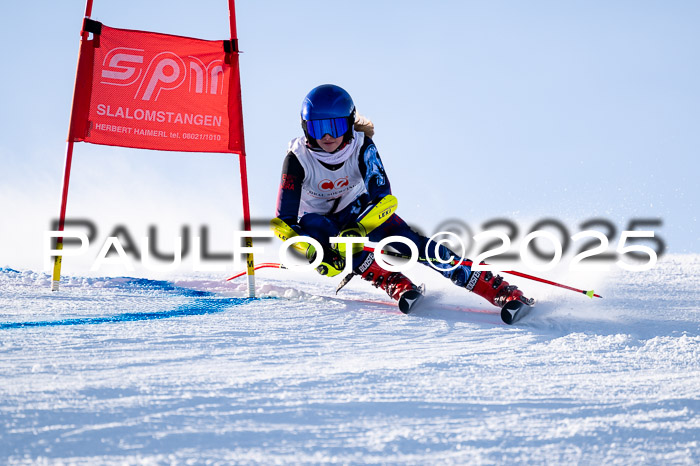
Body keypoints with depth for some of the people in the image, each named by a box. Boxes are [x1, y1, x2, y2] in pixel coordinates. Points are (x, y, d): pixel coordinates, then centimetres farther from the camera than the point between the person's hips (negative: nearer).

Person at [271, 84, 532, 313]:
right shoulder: (298, 159, -26)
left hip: (357, 211, 1)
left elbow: (383, 198, -29)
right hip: (316, 222, -1)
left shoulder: (361, 146, -22)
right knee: (310, 223, -37)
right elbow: (283, 223, -26)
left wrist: (356, 230, -47)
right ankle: (397, 285, -40)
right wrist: (314, 252, -43)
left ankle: (500, 291, -28)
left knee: (407, 240, -23)